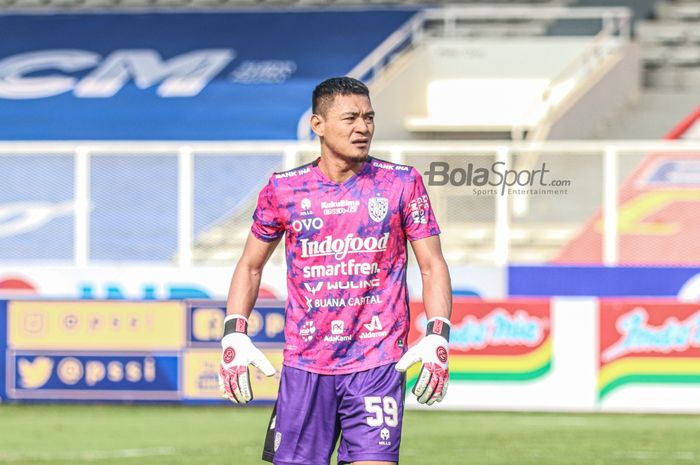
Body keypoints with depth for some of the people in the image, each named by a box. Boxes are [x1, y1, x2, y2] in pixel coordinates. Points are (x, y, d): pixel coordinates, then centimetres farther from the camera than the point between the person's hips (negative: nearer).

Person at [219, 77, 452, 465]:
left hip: (378, 364, -1)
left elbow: (433, 266, 4)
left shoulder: (402, 183, 1)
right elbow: (250, 266, 14)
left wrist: (436, 338, -10)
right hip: (304, 367, 2)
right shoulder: (283, 190, 4)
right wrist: (234, 335, 1)